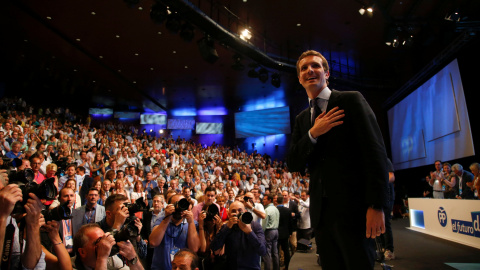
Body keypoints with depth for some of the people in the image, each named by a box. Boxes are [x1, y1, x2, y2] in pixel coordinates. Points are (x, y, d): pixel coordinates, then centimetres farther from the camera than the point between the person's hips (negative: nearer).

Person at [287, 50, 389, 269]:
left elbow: (374, 151, -9)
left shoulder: (351, 100, -1)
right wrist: (313, 133, -11)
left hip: (353, 208, -5)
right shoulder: (302, 119, 14)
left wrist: (377, 206, -15)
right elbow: (293, 164, 6)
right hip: (321, 211, 5)